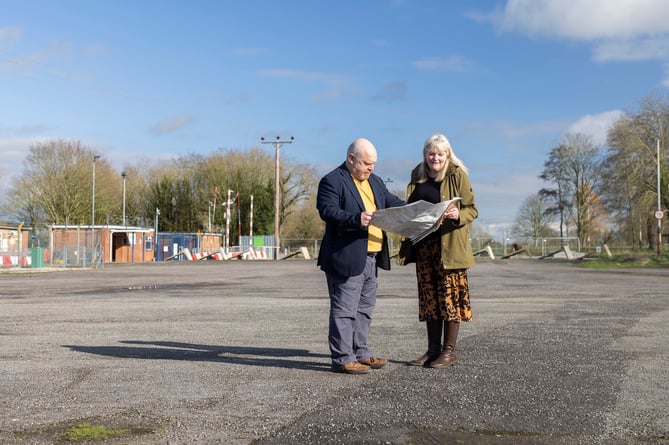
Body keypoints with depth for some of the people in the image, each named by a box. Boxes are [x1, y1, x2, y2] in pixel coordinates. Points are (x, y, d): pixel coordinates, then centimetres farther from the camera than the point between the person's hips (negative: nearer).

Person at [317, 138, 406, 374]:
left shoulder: (375, 181, 18)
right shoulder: (332, 181, -10)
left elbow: (392, 202, 18)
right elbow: (327, 210, -21)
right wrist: (356, 219, -34)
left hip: (370, 256, 9)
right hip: (346, 257, -9)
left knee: (365, 308, 16)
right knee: (345, 310, -4)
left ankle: (360, 353, 27)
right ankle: (342, 359, 2)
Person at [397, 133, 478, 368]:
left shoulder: (457, 175, -5)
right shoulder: (418, 176, 11)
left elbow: (472, 209, -5)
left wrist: (458, 214, -25)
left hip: (449, 246, -6)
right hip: (423, 245, 6)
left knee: (449, 296, 0)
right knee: (429, 297, 9)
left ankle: (449, 349, 7)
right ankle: (433, 348, 16)